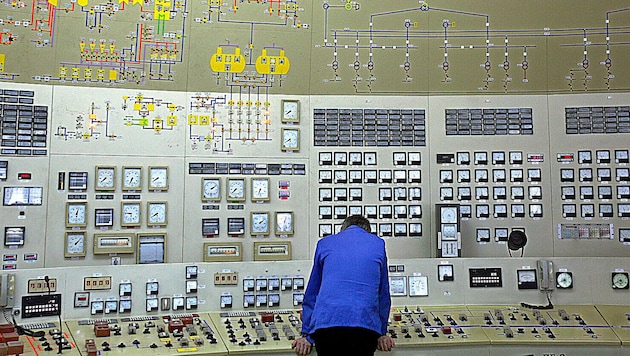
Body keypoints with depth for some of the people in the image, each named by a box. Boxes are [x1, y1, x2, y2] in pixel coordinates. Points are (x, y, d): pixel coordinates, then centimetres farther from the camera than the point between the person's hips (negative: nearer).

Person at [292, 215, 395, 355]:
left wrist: (306, 335, 26)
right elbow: (383, 294, 22)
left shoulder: (324, 243, 19)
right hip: (365, 324, 0)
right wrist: (381, 334, 30)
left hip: (325, 322, 1)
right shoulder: (378, 244, 18)